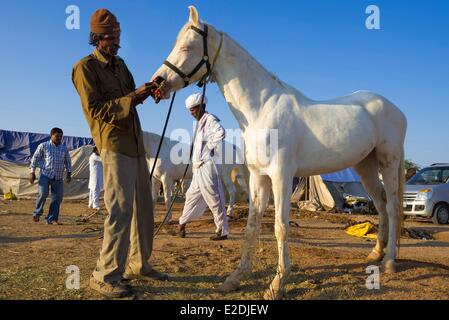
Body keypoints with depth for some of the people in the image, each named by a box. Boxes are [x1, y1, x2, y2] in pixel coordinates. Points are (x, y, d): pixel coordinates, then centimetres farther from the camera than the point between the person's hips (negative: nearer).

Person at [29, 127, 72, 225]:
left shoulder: (64, 148, 11)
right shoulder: (43, 146, 1)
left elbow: (68, 162, 18)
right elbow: (35, 158, 4)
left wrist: (69, 173, 7)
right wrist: (32, 172, -1)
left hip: (58, 178, 3)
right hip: (45, 175, -3)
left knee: (57, 198, -1)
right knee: (43, 194, -18)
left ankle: (52, 219, 8)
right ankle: (37, 213, 5)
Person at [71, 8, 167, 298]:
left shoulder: (120, 64, 17)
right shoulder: (85, 68, -5)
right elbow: (96, 110, -13)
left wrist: (148, 90, -3)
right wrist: (132, 98, -22)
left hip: (136, 143, 8)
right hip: (114, 146, -8)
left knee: (144, 207, 10)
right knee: (120, 209, -13)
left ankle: (139, 265, 21)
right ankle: (105, 276, -4)